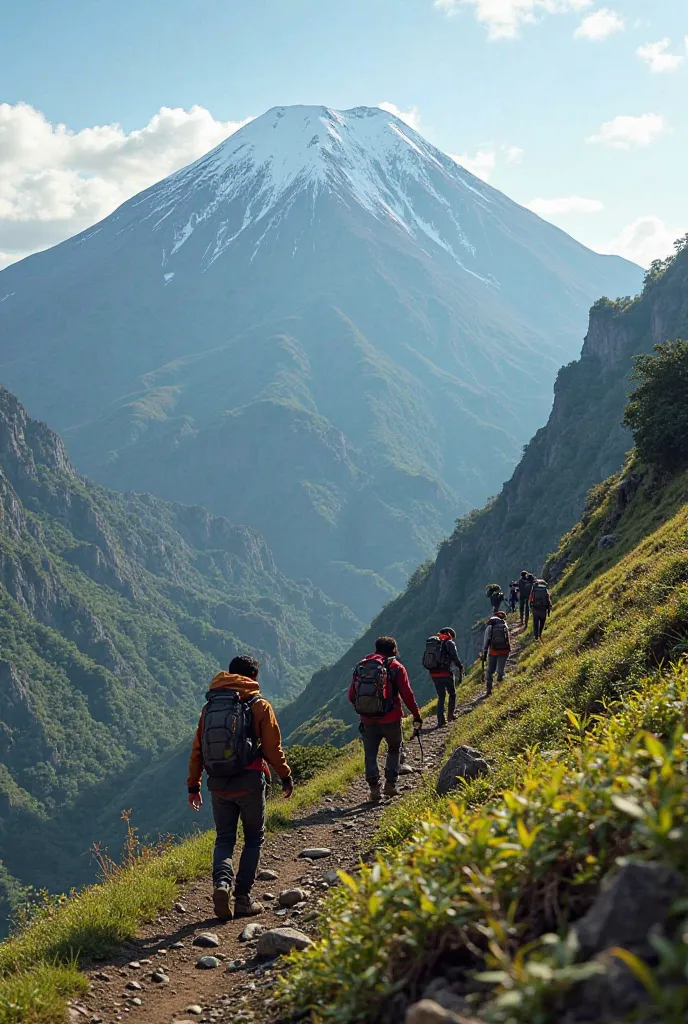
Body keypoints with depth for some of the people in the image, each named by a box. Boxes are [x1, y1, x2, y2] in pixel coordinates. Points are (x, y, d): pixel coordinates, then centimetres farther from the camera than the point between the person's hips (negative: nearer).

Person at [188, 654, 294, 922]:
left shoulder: (210, 706, 7)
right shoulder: (259, 706, -5)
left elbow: (197, 749, 8)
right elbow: (273, 748, -4)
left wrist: (193, 785, 15)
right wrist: (286, 777, 10)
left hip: (218, 785, 3)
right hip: (249, 784, -3)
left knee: (224, 839, 13)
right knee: (254, 839, 12)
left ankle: (221, 883, -13)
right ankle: (243, 898, 7)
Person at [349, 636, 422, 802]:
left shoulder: (361, 666, 7)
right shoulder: (395, 667, -3)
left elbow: (351, 696, 6)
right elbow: (407, 694, -8)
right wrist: (416, 715, 0)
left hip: (368, 720, 2)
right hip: (390, 719, -2)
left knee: (370, 754, 11)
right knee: (394, 750, 19)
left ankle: (374, 787, 0)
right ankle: (390, 784, 11)